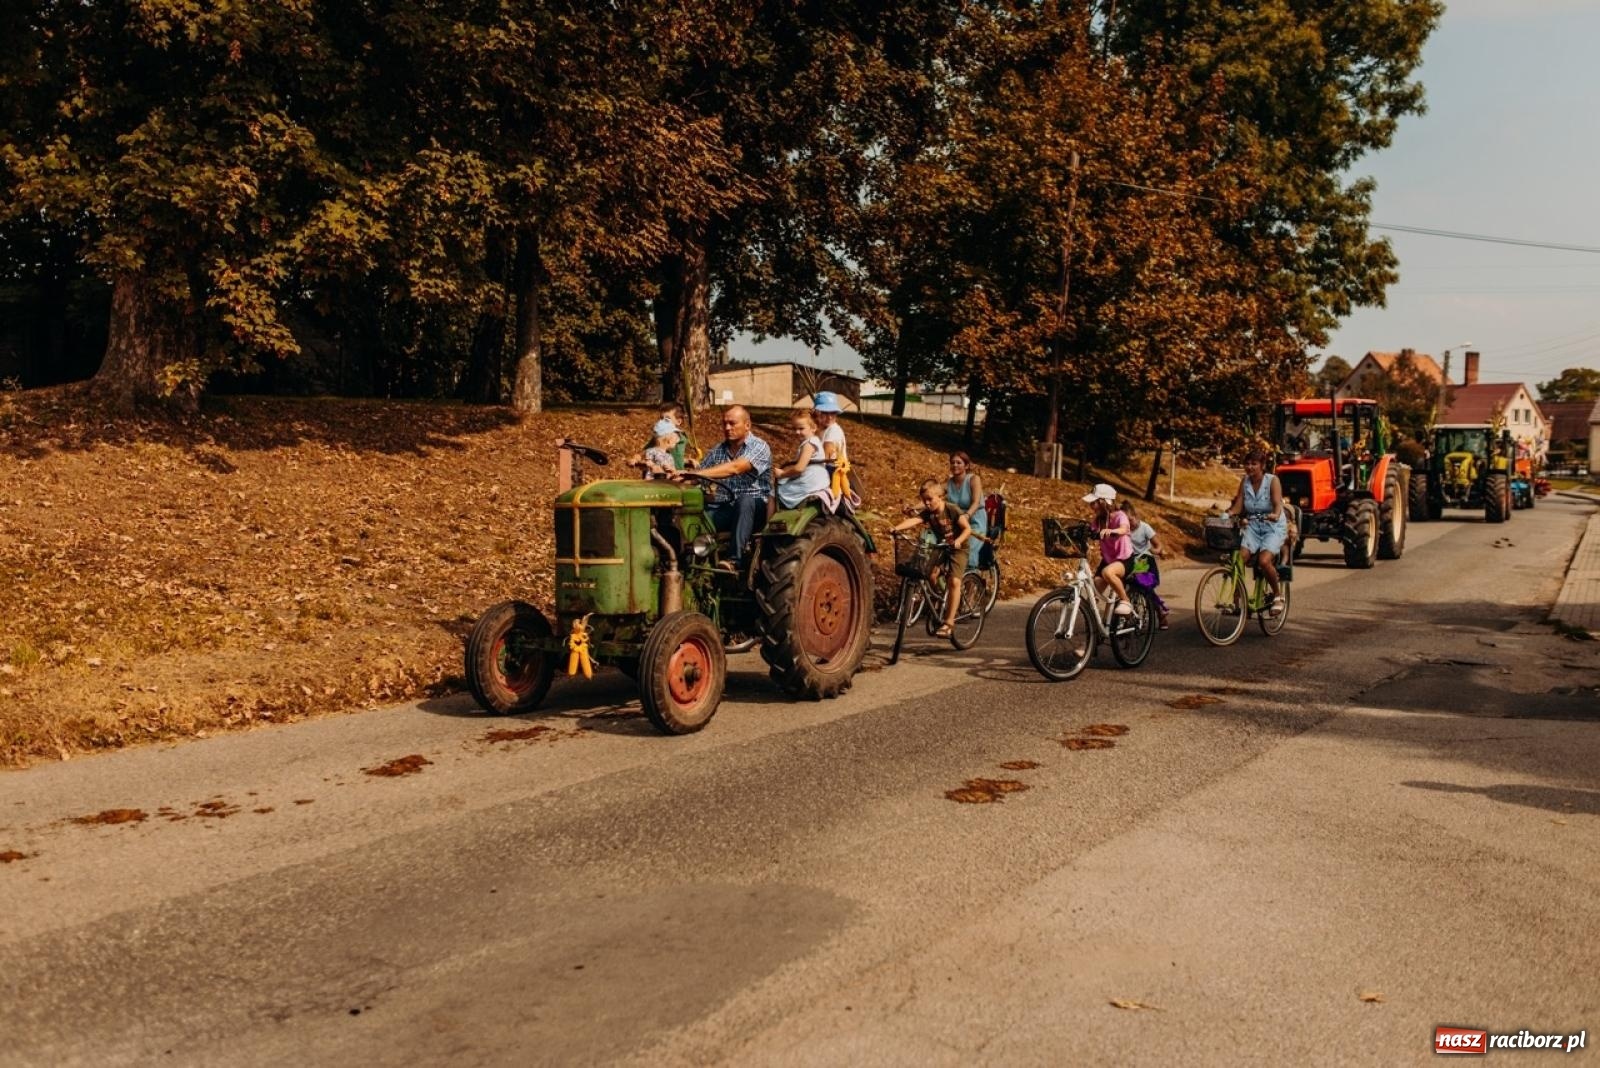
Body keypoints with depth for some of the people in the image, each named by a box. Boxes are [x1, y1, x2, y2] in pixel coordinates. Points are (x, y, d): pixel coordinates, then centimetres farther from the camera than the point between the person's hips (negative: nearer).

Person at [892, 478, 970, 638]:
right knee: (931, 573, -17)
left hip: (957, 547, -5)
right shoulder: (927, 513, -10)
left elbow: (967, 528, -22)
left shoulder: (953, 510, -19)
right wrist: (896, 528, -45)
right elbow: (913, 520, -27)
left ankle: (949, 622, -16)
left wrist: (958, 540, -41)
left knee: (954, 581, -17)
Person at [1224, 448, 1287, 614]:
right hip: (1252, 526, 4)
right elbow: (1238, 506, -1)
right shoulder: (1245, 482, 4)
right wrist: (1227, 513, -23)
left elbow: (1278, 503, -21)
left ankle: (1278, 594, -2)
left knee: (1264, 560, -27)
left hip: (1273, 527, -4)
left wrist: (1275, 515, -44)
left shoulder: (1272, 480, -8)